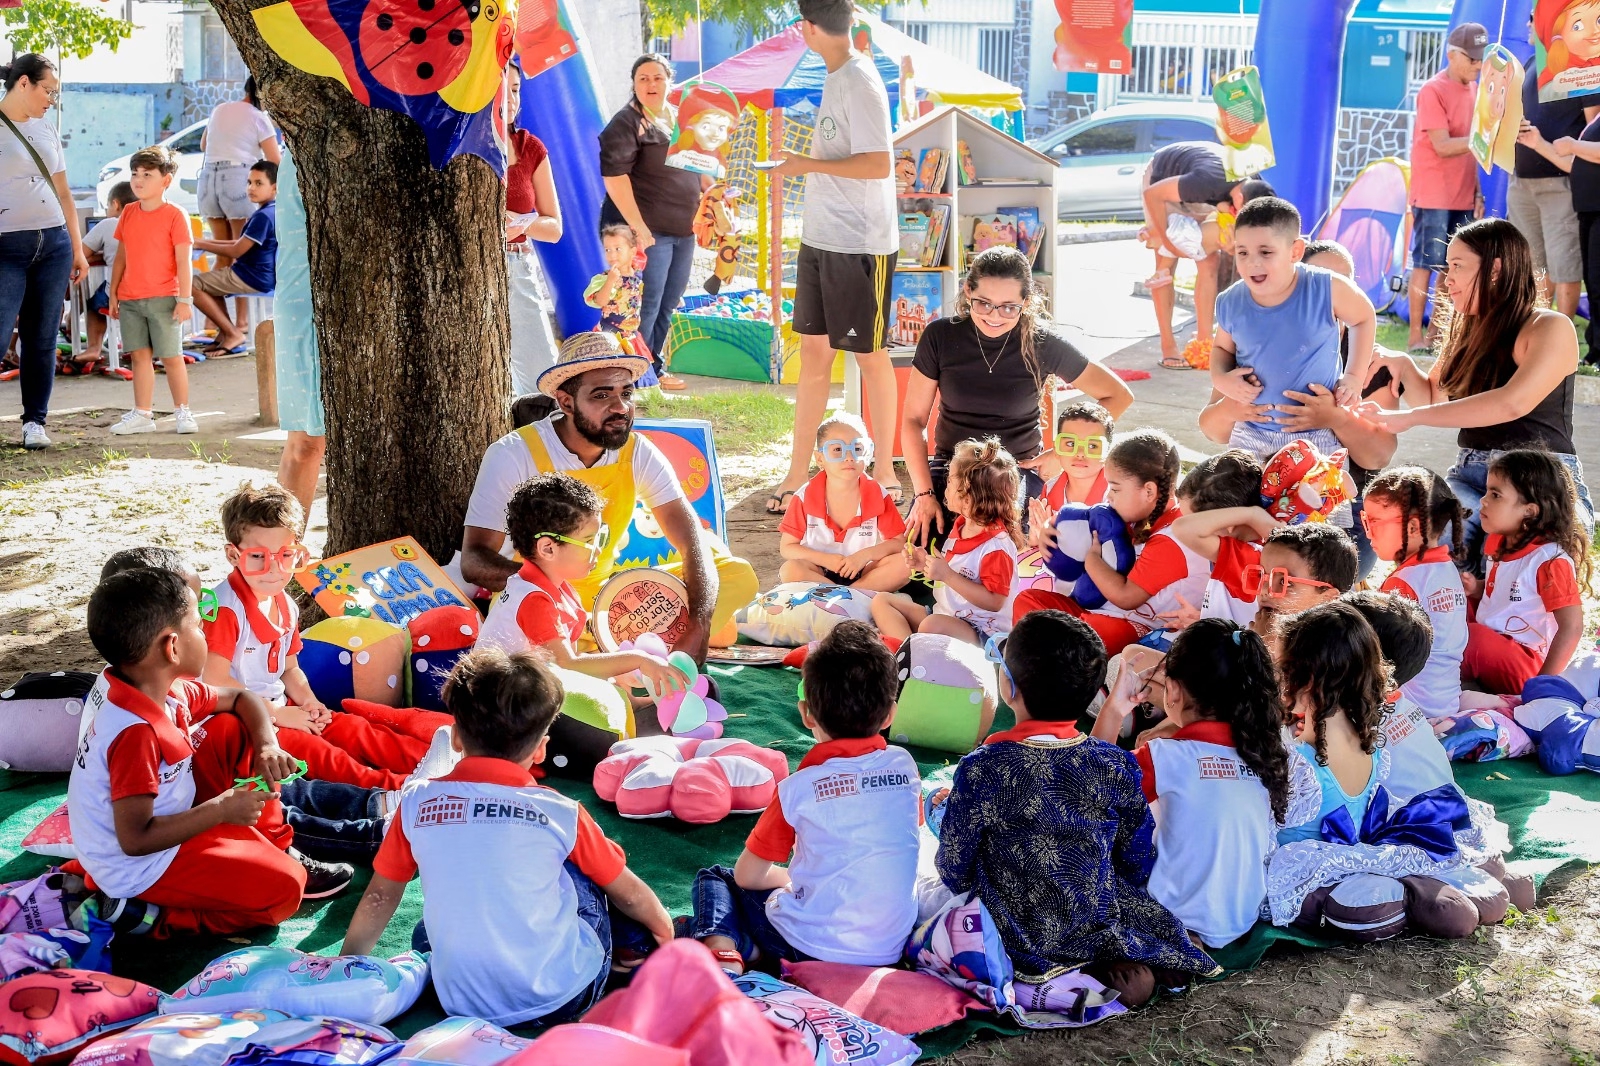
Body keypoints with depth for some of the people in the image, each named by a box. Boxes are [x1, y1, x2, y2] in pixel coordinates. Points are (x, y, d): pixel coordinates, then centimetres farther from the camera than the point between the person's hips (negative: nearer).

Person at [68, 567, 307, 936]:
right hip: (141, 865, -9)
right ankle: (148, 914, -6)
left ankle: (271, 846, 15)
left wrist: (267, 746, -8)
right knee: (286, 886, -13)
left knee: (232, 730, 10)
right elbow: (135, 840, -31)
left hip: (162, 817, 9)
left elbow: (241, 698, 11)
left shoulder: (168, 690, -5)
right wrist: (221, 810, -25)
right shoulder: (137, 732, -33)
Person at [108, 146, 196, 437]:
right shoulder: (128, 213, 11)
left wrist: (184, 299, -14)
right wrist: (113, 294, 13)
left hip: (164, 298, -5)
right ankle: (142, 414, 10)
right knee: (139, 355, 6)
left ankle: (182, 412, 10)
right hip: (130, 299, 5)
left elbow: (183, 261, -9)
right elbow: (121, 257, 15)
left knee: (171, 357, 0)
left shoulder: (175, 215, -6)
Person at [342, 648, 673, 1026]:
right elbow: (628, 893, 9)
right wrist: (664, 928, 29)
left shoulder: (416, 802, -2)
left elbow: (380, 896, 11)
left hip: (461, 1005, 2)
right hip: (563, 1001, -2)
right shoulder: (561, 813, -5)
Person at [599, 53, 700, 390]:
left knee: (668, 305, 14)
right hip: (647, 229, -8)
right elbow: (614, 175, -18)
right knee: (645, 306, -5)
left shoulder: (681, 119, 14)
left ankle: (655, 366, 27)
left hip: (683, 229, 8)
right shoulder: (626, 123, -9)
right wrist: (637, 225, -23)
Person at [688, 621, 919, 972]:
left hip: (813, 947, -5)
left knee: (715, 879, 17)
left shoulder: (799, 788, -13)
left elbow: (747, 875, -2)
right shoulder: (904, 767, -1)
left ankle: (723, 953, -10)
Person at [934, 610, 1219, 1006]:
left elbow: (953, 873, -11)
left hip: (1018, 943, -5)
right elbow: (1137, 867, 0)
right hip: (1100, 929, 5)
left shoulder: (982, 769, -21)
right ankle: (1115, 962, 3)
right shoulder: (1117, 765, -11)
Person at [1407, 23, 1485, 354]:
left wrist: (1477, 191, 11)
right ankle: (1415, 336, -1)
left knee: (1453, 266, 7)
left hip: (1462, 198, 7)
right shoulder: (1432, 91, -11)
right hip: (1434, 197, -7)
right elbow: (1443, 146, -18)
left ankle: (1437, 333, 13)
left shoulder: (1472, 89, 12)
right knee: (1425, 264, -5)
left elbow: (1466, 148, 15)